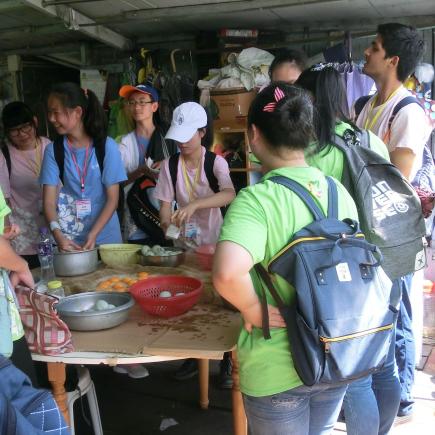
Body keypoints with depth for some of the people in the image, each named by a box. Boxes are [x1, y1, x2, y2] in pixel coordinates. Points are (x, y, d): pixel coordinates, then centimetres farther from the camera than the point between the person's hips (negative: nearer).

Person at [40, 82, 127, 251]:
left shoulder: (107, 146, -8)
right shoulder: (53, 150, -3)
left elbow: (113, 199, -8)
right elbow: (49, 200, -7)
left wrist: (93, 235, -19)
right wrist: (58, 236, -24)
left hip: (105, 237, -1)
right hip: (68, 240, 1)